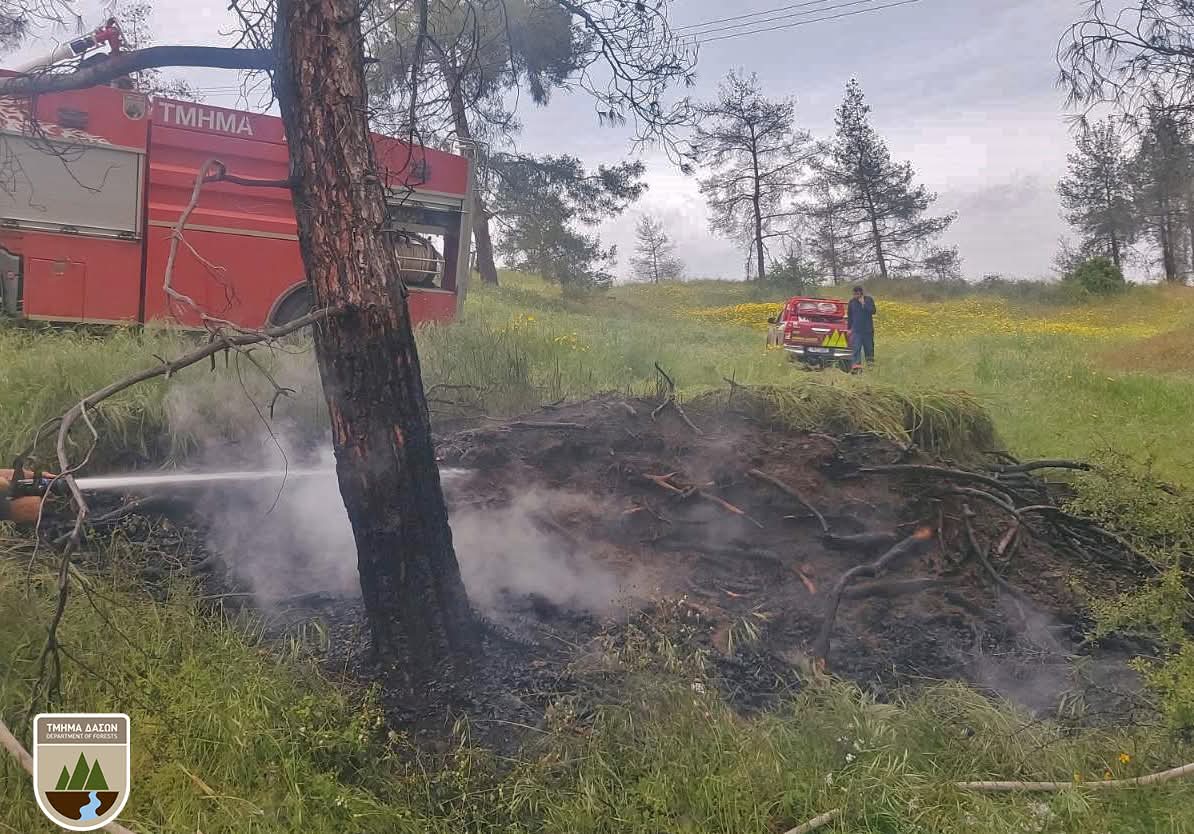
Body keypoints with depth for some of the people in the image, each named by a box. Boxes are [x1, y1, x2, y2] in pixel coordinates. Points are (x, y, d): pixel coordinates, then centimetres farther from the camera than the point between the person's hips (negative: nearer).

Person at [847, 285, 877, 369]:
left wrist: (863, 304, -17)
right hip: (856, 330, 1)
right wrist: (849, 328, 7)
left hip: (868, 329, 0)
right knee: (856, 348, -9)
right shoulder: (852, 302, 4)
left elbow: (873, 311, -13)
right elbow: (849, 316, 9)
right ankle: (857, 365, -13)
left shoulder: (869, 299, 0)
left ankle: (870, 362, 20)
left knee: (869, 347, 7)